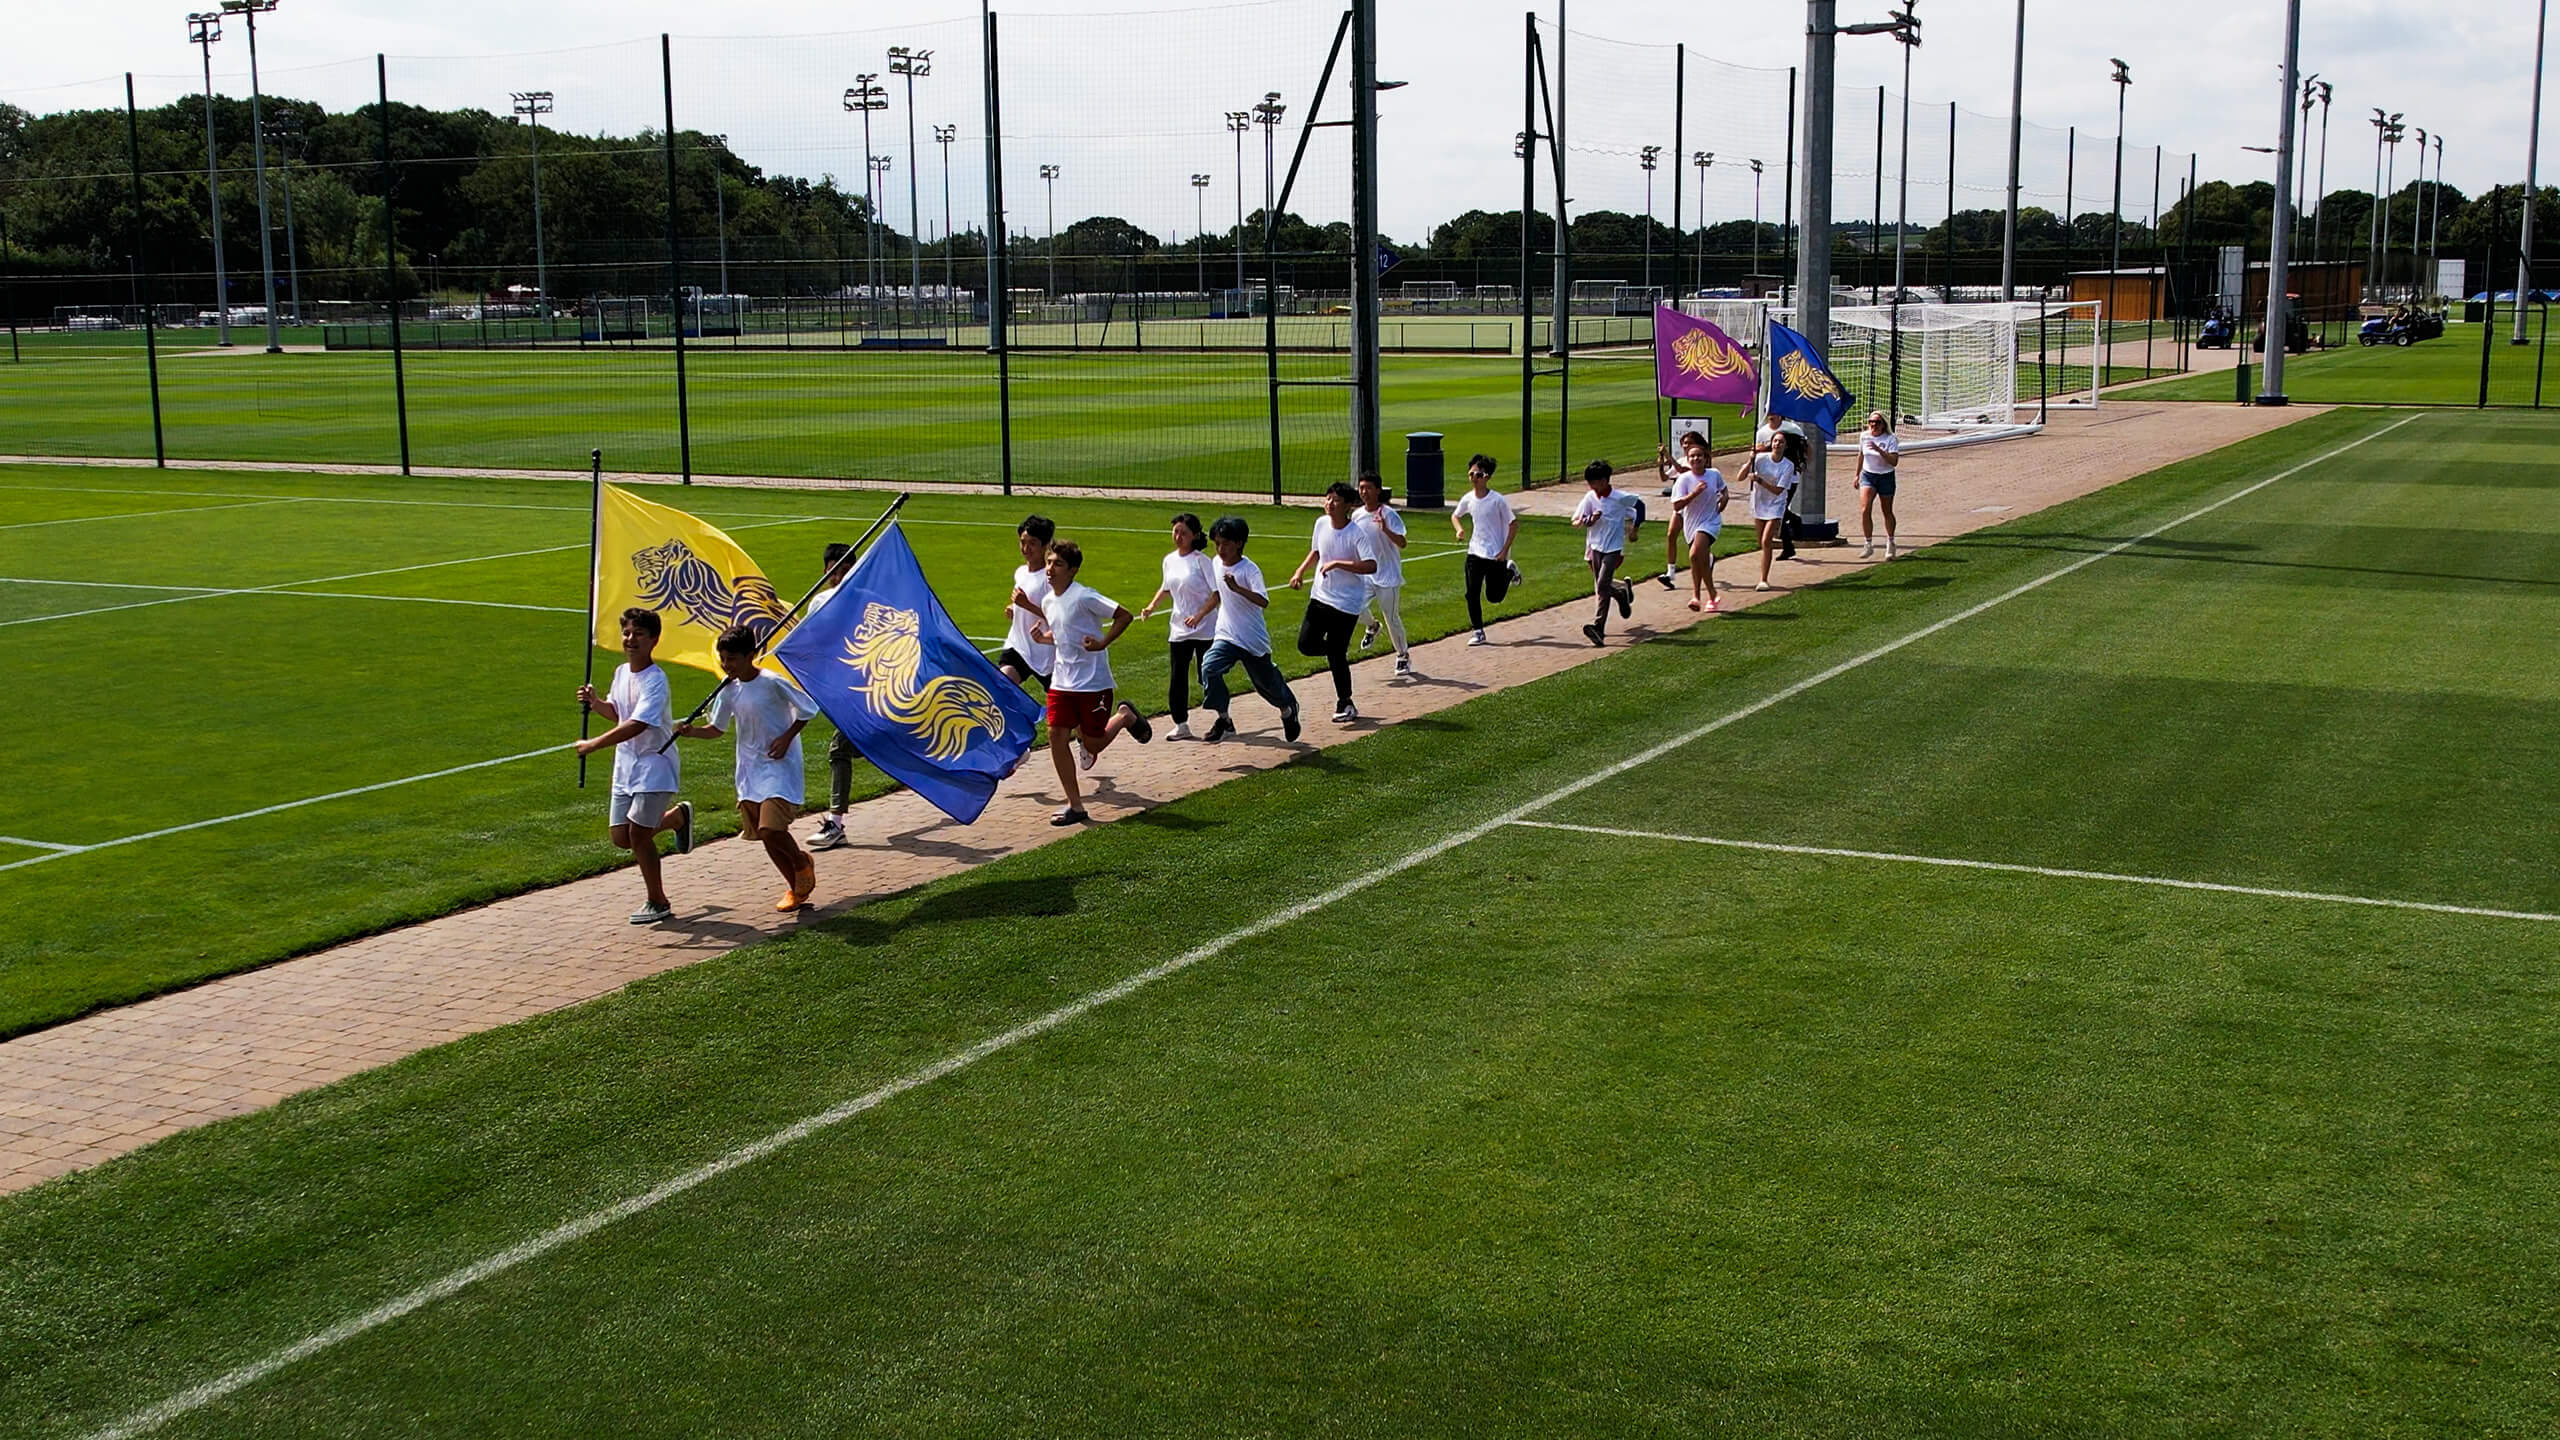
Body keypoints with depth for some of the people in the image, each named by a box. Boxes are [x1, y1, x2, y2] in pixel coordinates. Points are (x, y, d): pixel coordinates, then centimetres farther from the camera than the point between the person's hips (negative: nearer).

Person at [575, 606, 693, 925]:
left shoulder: (655, 680, -19)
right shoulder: (621, 672, 6)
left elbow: (637, 725, -29)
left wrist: (594, 745, -29)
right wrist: (595, 702, 1)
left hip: (654, 767, -8)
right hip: (625, 767, 8)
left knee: (638, 834, -8)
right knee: (620, 837, 8)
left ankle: (658, 903, 8)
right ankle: (677, 816, 34)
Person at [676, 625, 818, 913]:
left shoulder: (773, 683, -18)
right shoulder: (728, 687, 0)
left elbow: (808, 708, -7)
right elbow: (718, 728, 9)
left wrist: (787, 738, -14)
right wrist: (692, 731, -9)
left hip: (779, 765, -6)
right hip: (750, 768, 6)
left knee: (771, 829, -19)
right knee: (764, 835, 8)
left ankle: (803, 863, 12)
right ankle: (796, 887, 26)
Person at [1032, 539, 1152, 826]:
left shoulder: (1084, 597, -16)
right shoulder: (1048, 602, 8)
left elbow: (1125, 616, -14)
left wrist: (1102, 643, -21)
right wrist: (1042, 637, 3)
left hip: (1093, 682, -7)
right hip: (1062, 681, 7)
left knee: (1093, 745, 1)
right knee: (1056, 736, -5)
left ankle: (1125, 717, 32)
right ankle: (1075, 805, 2)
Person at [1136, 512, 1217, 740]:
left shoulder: (1201, 560, -11)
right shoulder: (1170, 560, 8)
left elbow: (1217, 594, -14)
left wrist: (1199, 616, -24)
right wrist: (1151, 606, 11)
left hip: (1205, 629, -5)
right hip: (1179, 629, 5)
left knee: (1207, 677, -1)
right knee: (1178, 678, 4)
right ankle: (1181, 725, 13)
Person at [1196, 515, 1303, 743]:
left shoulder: (1249, 570, -19)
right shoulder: (1217, 564, 1)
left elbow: (1263, 601, -33)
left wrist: (1237, 588, -45)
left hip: (1253, 639, -5)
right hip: (1226, 636, 5)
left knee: (1265, 681, 12)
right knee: (1209, 667, -22)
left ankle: (1288, 708, 45)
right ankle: (1223, 720, -12)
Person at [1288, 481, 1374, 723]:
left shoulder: (1355, 533, -18)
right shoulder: (1321, 523, 2)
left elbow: (1371, 566, -28)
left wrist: (1337, 563, -29)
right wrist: (1300, 571, 9)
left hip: (1346, 603, -6)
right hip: (1320, 596, 6)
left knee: (1336, 656, -4)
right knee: (1306, 644, -4)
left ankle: (1345, 705, 12)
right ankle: (1338, 649, 26)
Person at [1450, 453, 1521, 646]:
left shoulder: (1498, 500, -15)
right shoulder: (1468, 499, -1)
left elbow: (1514, 525, -8)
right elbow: (1455, 516, 20)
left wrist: (1504, 551, -13)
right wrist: (1459, 529, -3)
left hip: (1496, 555, -4)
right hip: (1475, 552, 4)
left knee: (1494, 597, 5)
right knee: (1472, 594, -3)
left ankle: (1510, 572, 34)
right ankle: (1479, 633, 9)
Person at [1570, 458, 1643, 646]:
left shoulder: (1620, 497, -11)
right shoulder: (1590, 497, 0)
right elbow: (1575, 520, 2)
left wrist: (1634, 528, 10)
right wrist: (1588, 520, -19)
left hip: (1613, 548, -5)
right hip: (1595, 546, 5)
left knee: (1603, 585, -16)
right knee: (1600, 586, 12)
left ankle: (1598, 627, -17)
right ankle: (1623, 590, 44)